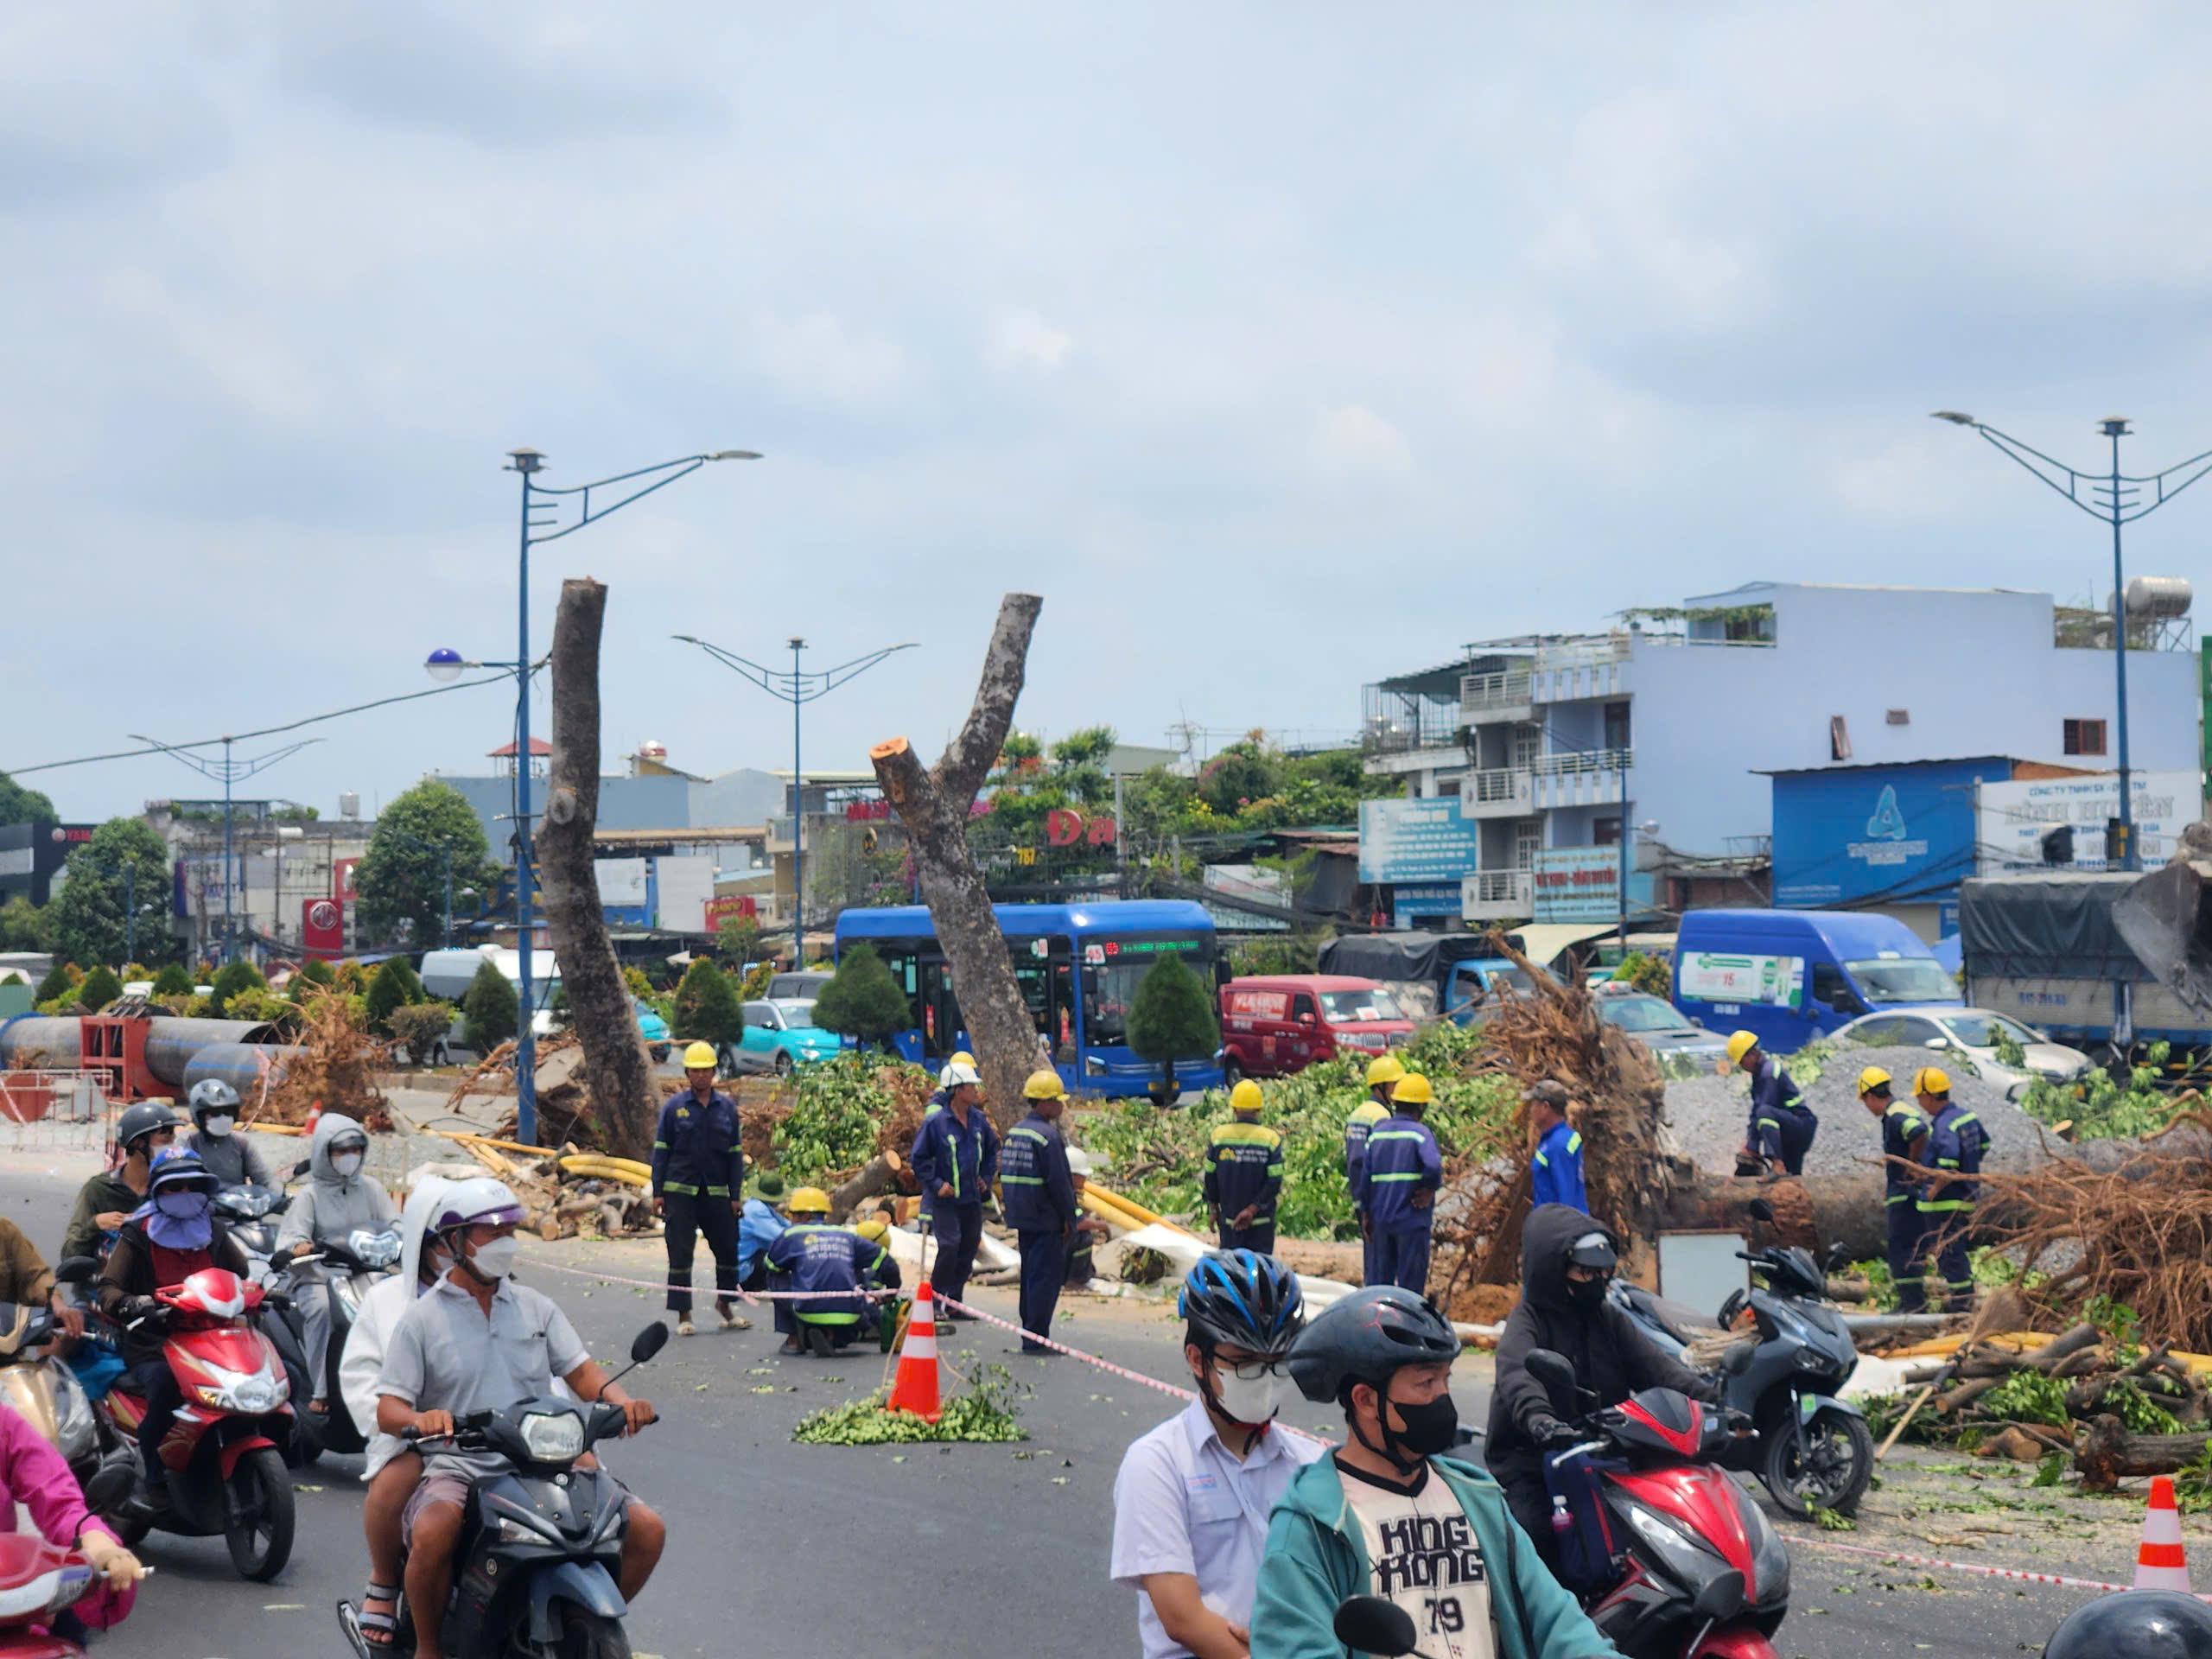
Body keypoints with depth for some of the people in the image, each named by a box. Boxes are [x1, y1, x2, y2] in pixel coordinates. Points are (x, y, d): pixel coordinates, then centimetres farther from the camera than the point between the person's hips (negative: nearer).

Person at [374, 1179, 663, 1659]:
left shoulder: (536, 1307, 15)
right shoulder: (422, 1319, 4)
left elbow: (579, 1370, 11)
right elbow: (388, 1410, -3)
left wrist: (619, 1400, -11)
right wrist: (420, 1419, -27)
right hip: (458, 1467, -4)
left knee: (647, 1529, -12)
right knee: (432, 1535, -37)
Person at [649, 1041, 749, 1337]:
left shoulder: (727, 1108, 7)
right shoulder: (674, 1107, 1)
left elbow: (735, 1154, 9)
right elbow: (661, 1151, 3)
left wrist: (736, 1195, 4)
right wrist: (657, 1193, -3)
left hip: (716, 1194, 2)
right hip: (680, 1192, -2)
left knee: (729, 1250, 4)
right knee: (680, 1254, -1)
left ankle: (725, 1304, 23)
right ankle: (683, 1315, 6)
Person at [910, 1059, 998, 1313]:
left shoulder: (979, 1120, 5)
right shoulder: (935, 1122, -11)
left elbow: (992, 1149, 23)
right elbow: (918, 1159, -5)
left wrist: (986, 1177, 13)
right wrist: (936, 1185, -12)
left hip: (972, 1198, 6)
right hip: (945, 1199, -6)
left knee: (969, 1249, 8)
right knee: (950, 1246, -16)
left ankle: (954, 1302, 19)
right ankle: (935, 1300, -3)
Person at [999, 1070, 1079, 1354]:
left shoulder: (1014, 1132, 12)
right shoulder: (1047, 1136, -17)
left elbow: (1005, 1174, 18)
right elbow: (1059, 1182, -17)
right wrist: (1070, 1219, -9)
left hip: (1022, 1219, 9)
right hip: (1046, 1221, -9)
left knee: (1030, 1275, 16)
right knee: (1046, 1277, -5)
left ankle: (1029, 1333, 22)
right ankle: (1036, 1339, -7)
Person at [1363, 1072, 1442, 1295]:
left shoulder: (1377, 1132, 8)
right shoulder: (1421, 1133, -10)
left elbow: (1364, 1173, 9)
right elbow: (1433, 1166, -27)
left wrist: (1366, 1211, 16)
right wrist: (1431, 1188, -8)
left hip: (1381, 1218, 6)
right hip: (1412, 1218, -5)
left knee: (1382, 1278, 15)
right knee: (1411, 1284, 0)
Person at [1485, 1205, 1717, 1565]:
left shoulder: (1610, 1320, 13)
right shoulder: (1526, 1323, -6)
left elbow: (1657, 1367, 0)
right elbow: (1517, 1377, -28)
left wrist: (1709, 1400, -19)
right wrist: (1540, 1420, -50)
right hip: (1530, 1460, -5)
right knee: (1533, 1533, -28)